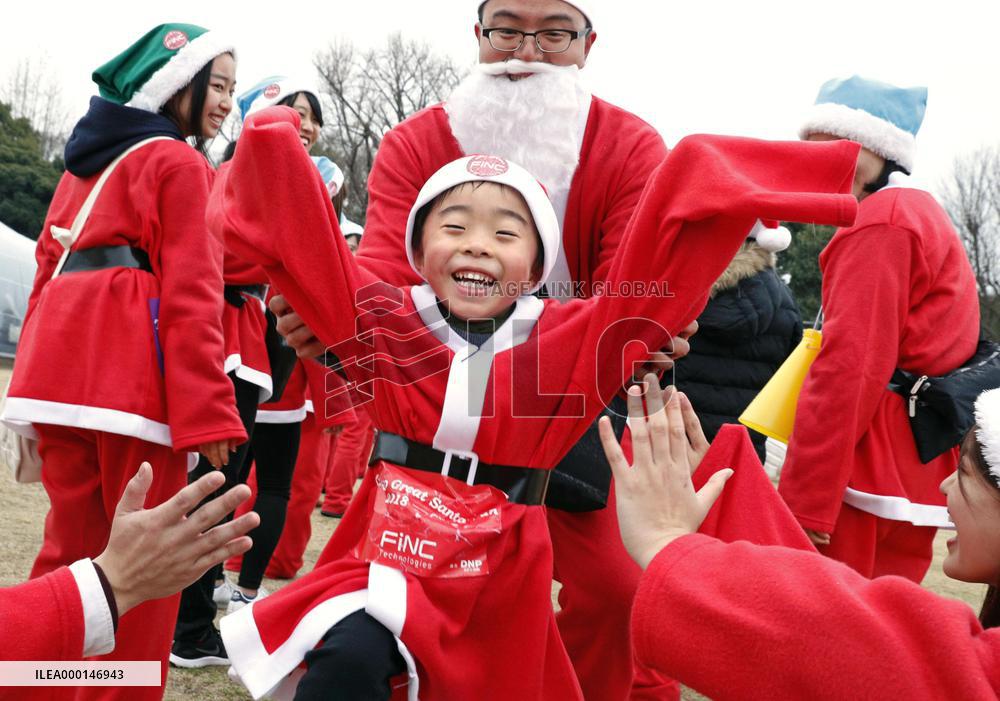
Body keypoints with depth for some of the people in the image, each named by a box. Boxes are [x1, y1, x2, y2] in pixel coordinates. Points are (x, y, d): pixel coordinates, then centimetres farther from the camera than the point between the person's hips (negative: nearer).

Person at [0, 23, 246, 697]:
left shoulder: (87, 160, 23)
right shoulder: (181, 165, -1)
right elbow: (190, 294, -11)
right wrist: (210, 411, -15)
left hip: (57, 371, 8)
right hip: (135, 377, -7)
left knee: (71, 545, 16)